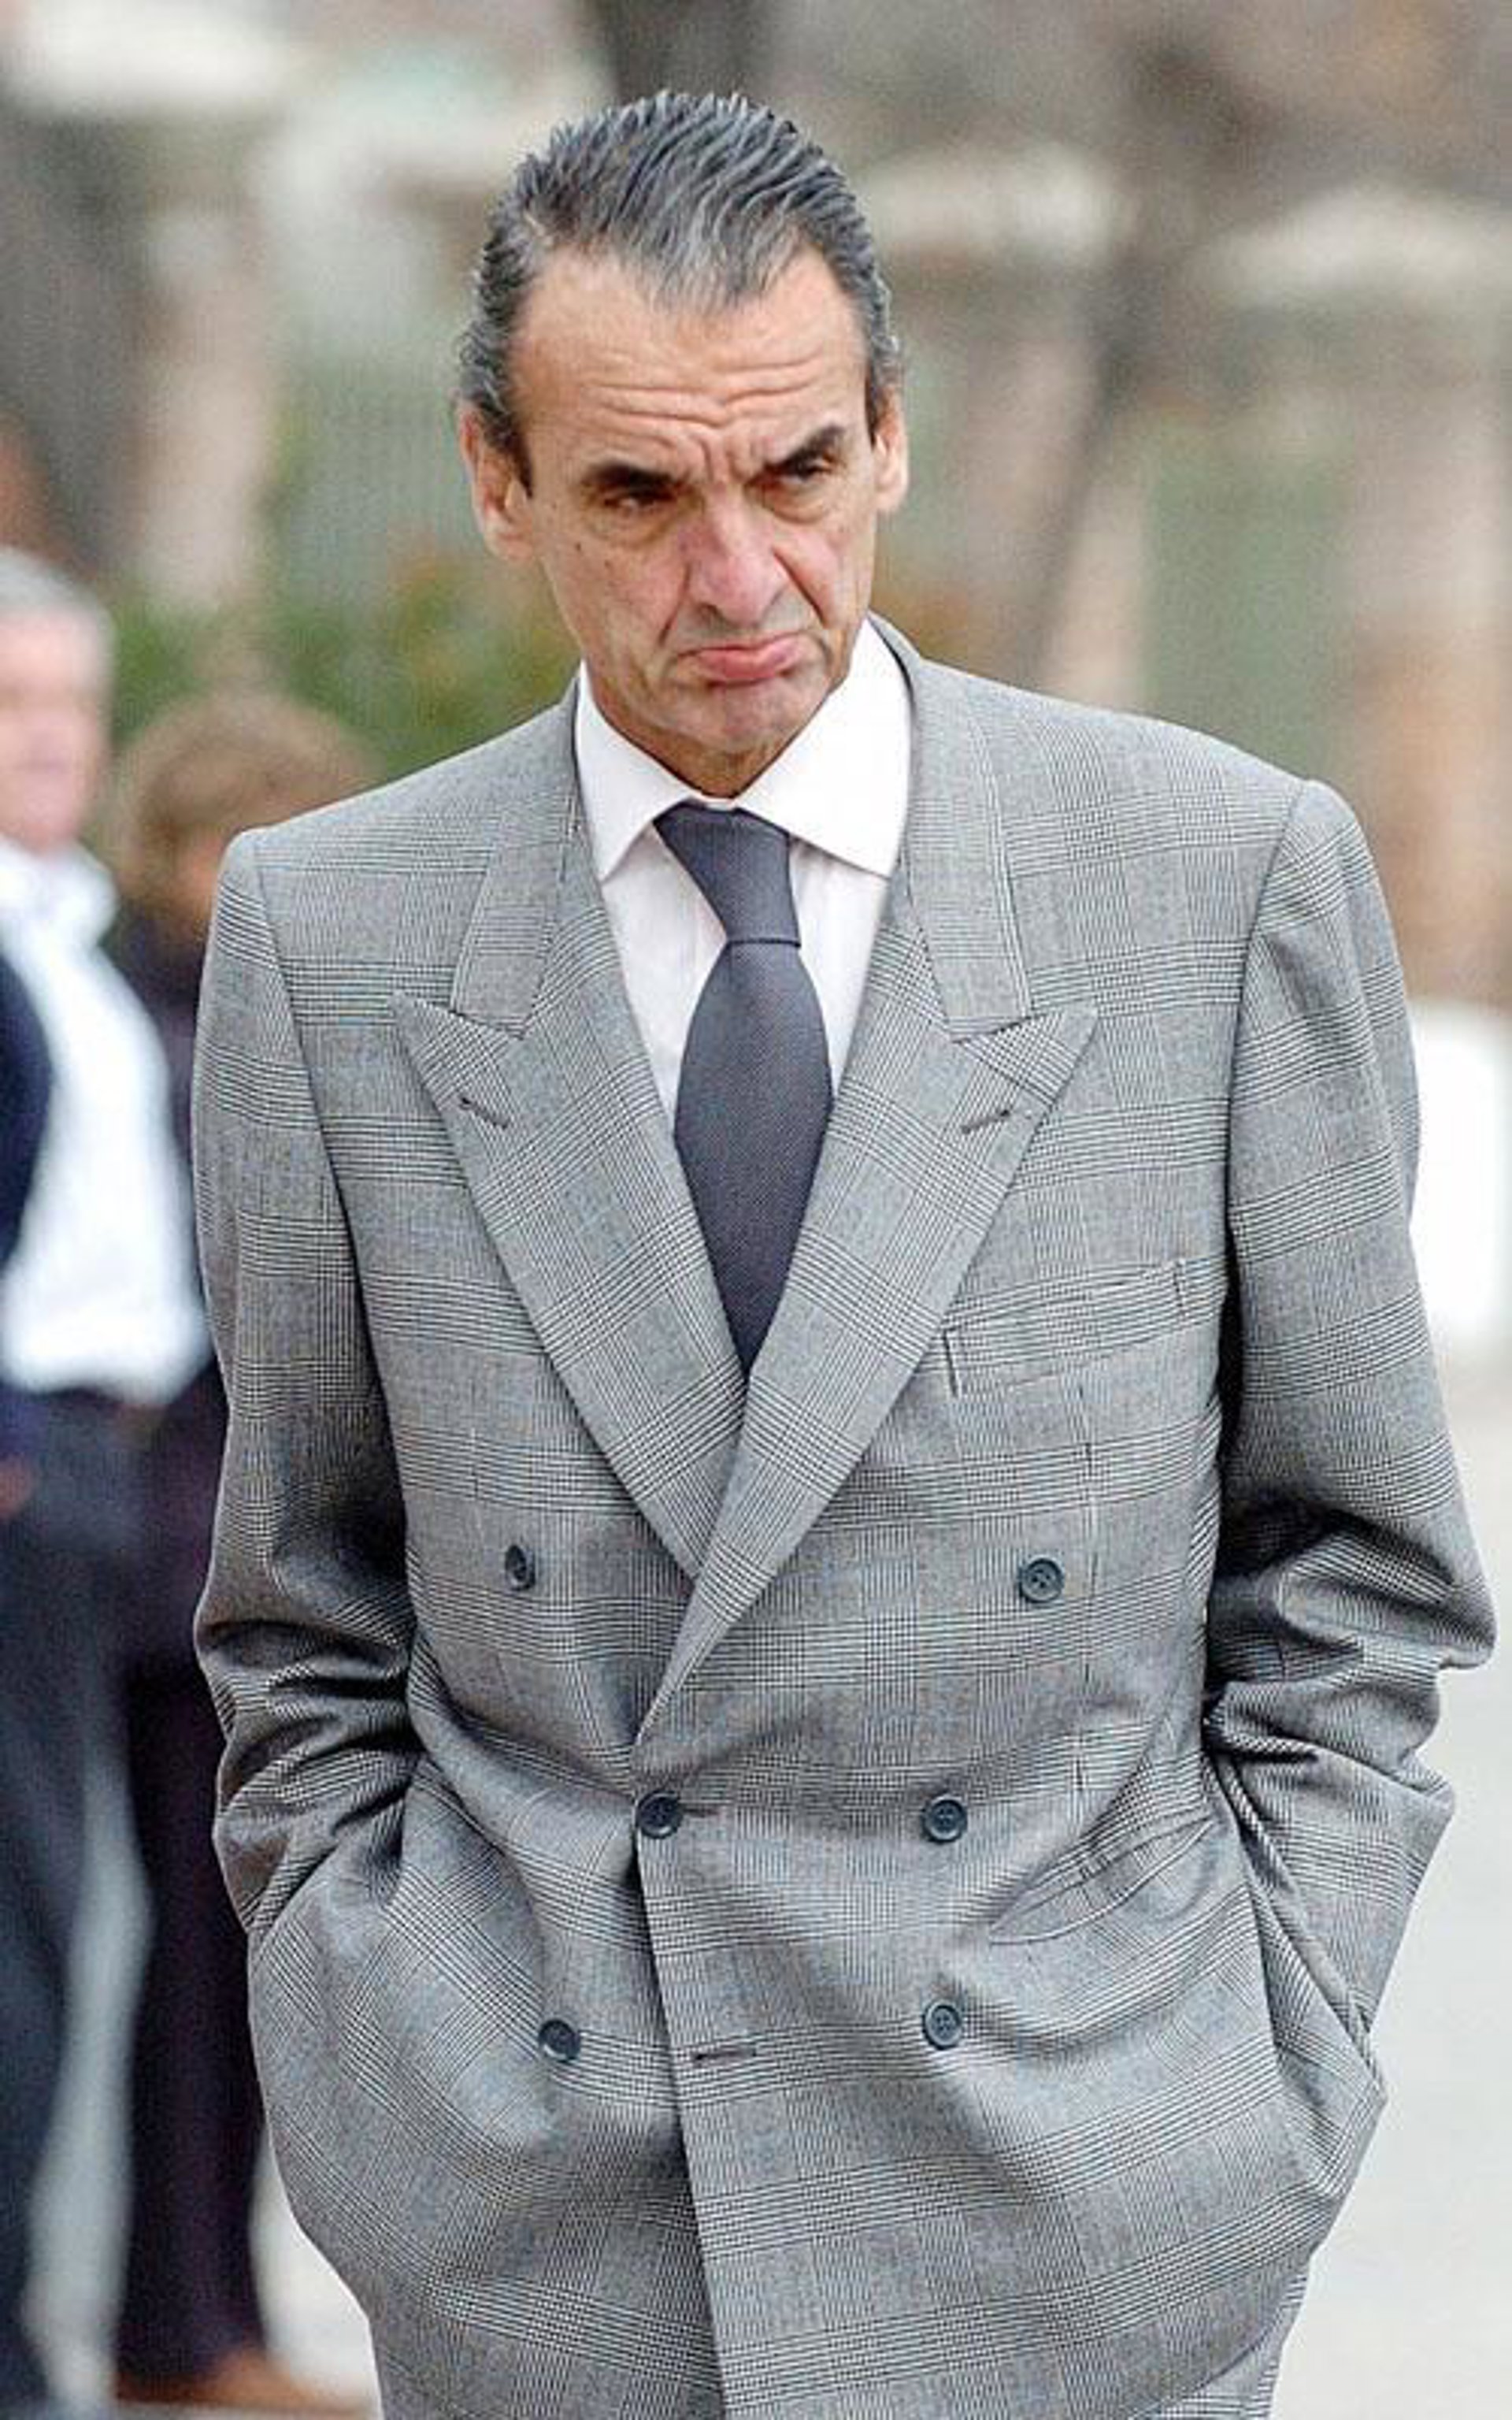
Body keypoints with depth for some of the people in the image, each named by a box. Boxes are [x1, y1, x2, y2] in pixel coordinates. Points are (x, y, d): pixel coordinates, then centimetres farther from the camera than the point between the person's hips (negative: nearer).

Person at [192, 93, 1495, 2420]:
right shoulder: (329, 938, 4)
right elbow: (308, 1628, 11)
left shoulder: (1234, 877, 0)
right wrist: (368, 2089, 3)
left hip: (1082, 2224, -1)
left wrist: (1273, 2097, 0)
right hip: (533, 2232, 1)